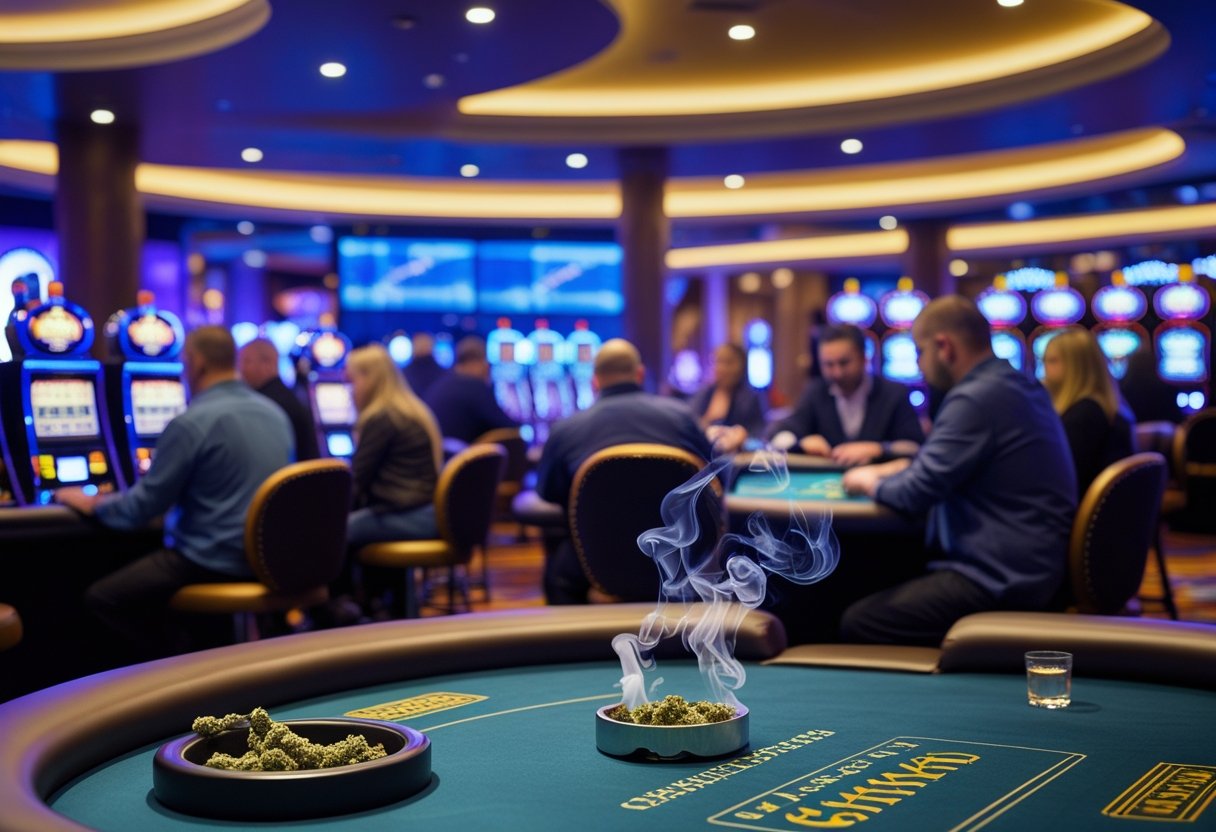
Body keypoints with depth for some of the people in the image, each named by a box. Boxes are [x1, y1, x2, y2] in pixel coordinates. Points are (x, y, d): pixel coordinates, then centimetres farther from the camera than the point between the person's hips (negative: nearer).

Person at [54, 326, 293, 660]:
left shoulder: (191, 424, -15)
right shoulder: (276, 414, 7)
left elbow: (143, 507, -9)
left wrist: (90, 503, 11)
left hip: (216, 561, -8)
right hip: (269, 555, 8)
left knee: (102, 597, 7)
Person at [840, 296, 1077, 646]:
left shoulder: (977, 398, -19)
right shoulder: (1019, 385, 12)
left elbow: (914, 494, -18)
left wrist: (870, 483, 2)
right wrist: (885, 471, 16)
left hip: (1002, 582, -10)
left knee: (857, 624, -11)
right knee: (881, 581, 17)